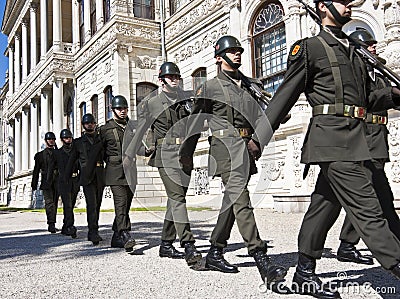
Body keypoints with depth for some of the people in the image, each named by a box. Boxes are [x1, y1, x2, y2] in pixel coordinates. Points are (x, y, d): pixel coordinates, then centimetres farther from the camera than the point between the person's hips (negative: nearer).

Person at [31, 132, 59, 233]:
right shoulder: (40, 155, 12)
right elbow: (36, 171, 11)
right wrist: (34, 185, 6)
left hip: (57, 182, 3)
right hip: (46, 182, -3)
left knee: (55, 203, 6)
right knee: (49, 202, -16)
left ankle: (52, 225, 15)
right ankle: (51, 224, -24)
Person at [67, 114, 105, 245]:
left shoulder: (102, 139, 14)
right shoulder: (78, 142, 12)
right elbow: (72, 160, 16)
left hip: (100, 177, 3)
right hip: (87, 177, -2)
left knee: (97, 205, 8)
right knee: (91, 204, -16)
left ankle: (92, 233, 19)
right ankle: (93, 232, -18)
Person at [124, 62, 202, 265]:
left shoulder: (188, 99, 15)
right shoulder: (151, 103, 5)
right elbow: (140, 131, 7)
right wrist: (129, 156, 8)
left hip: (186, 155, 5)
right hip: (166, 154, -5)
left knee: (176, 199, 8)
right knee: (177, 197, -15)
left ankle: (166, 244, 18)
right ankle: (188, 245, -18)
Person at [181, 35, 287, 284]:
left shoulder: (248, 86, 21)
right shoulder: (210, 87, 5)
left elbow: (260, 116, 12)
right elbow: (195, 123, 6)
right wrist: (186, 156, 7)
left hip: (247, 147, 7)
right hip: (226, 145, -7)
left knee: (233, 200, 10)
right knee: (240, 199, -17)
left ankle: (215, 253, 21)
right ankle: (261, 259, -22)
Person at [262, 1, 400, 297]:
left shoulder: (354, 50, 24)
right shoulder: (310, 47, 1)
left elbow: (368, 98, 27)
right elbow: (285, 95, -2)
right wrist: (259, 138, -4)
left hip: (353, 140, 8)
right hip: (333, 139, -8)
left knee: (324, 206, 10)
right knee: (367, 209, -10)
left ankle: (305, 275, 19)